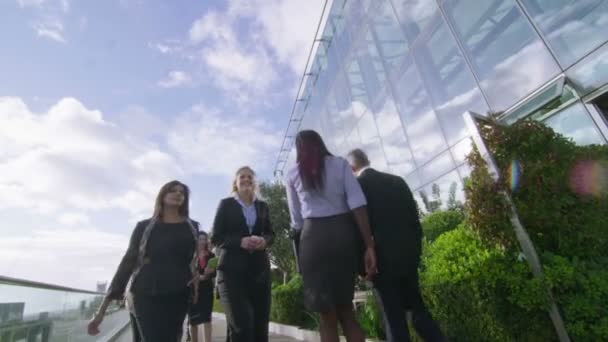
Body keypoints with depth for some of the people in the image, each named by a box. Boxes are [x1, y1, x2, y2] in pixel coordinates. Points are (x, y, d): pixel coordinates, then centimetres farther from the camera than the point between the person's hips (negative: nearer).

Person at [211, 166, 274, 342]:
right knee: (242, 325, -9)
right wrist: (240, 241, -17)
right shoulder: (226, 204, 4)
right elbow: (215, 237, 0)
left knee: (260, 324, 6)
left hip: (259, 267, 4)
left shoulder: (262, 206, 13)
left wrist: (264, 241, -9)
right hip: (232, 268, -3)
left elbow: (270, 233, 15)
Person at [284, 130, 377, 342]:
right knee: (345, 308, 18)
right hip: (344, 232, 1)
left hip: (314, 236, -1)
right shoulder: (340, 164, 7)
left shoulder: (292, 176, 9)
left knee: (327, 315, 10)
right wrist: (369, 245, -6)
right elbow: (357, 204, -6)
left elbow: (297, 221, 11)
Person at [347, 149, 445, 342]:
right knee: (418, 308, 20)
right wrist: (416, 253, 15)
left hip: (382, 261, -5)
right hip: (408, 257, 6)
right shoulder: (397, 181, 8)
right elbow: (414, 219, 9)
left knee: (394, 318, 5)